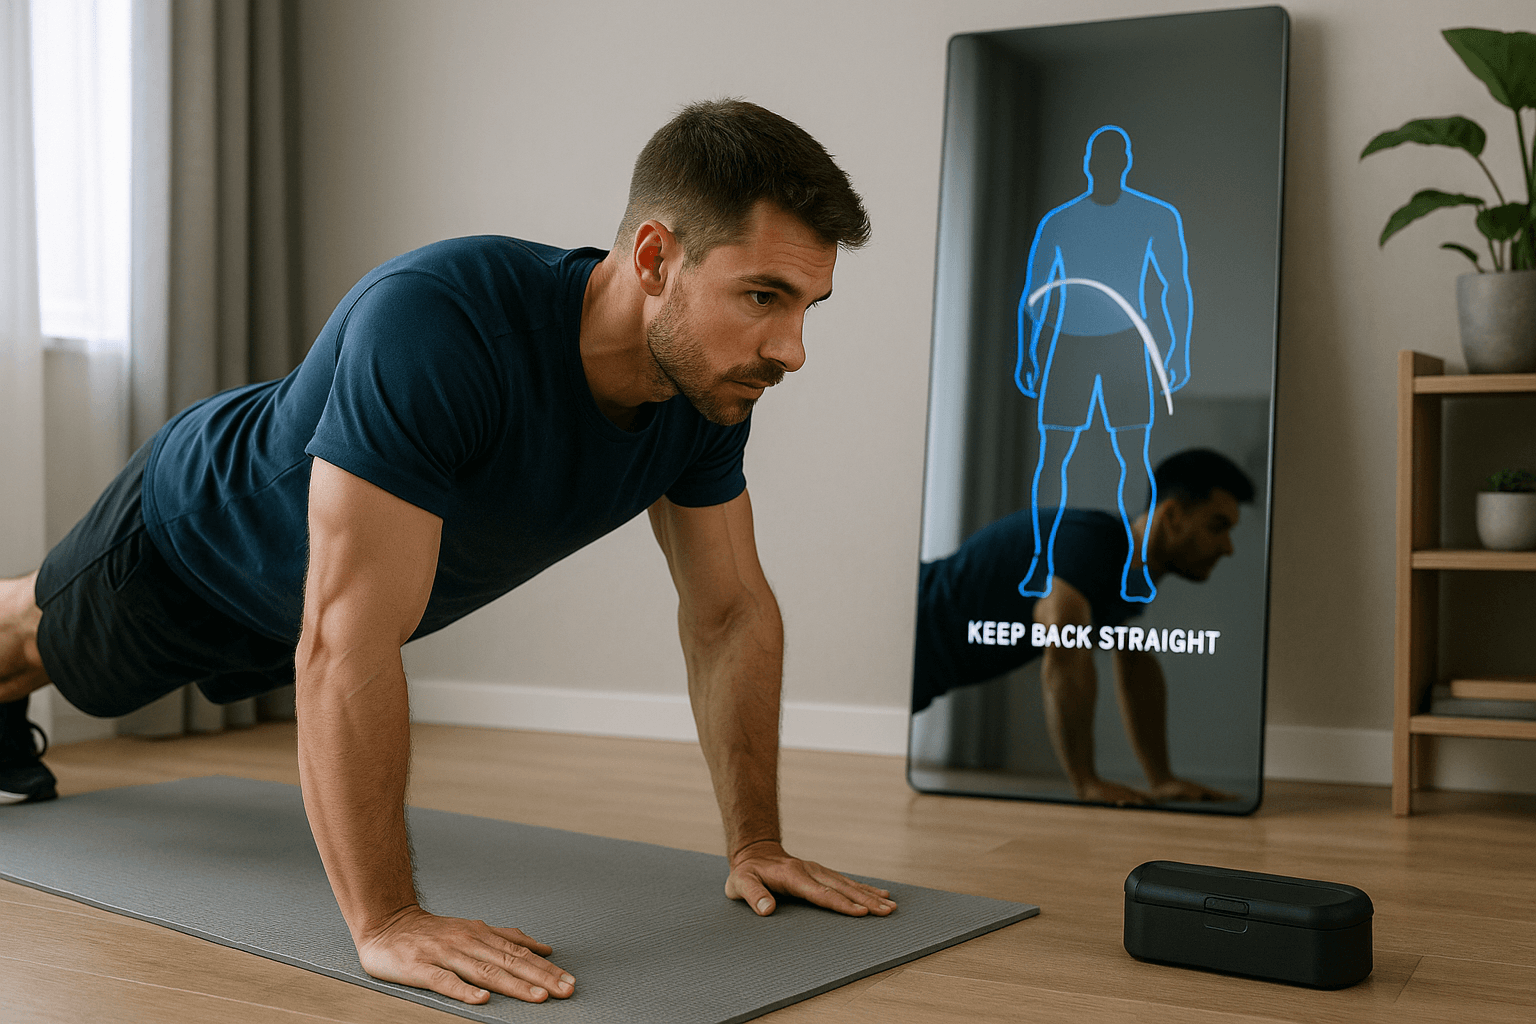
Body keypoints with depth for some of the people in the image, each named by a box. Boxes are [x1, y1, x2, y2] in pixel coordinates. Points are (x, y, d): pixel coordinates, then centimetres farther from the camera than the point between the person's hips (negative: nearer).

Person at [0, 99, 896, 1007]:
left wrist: (756, 843, -16)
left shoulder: (706, 389, -27)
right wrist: (385, 920, -49)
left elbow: (733, 614, -15)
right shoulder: (436, 327, -49)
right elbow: (344, 644, -50)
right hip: (195, 525, -6)